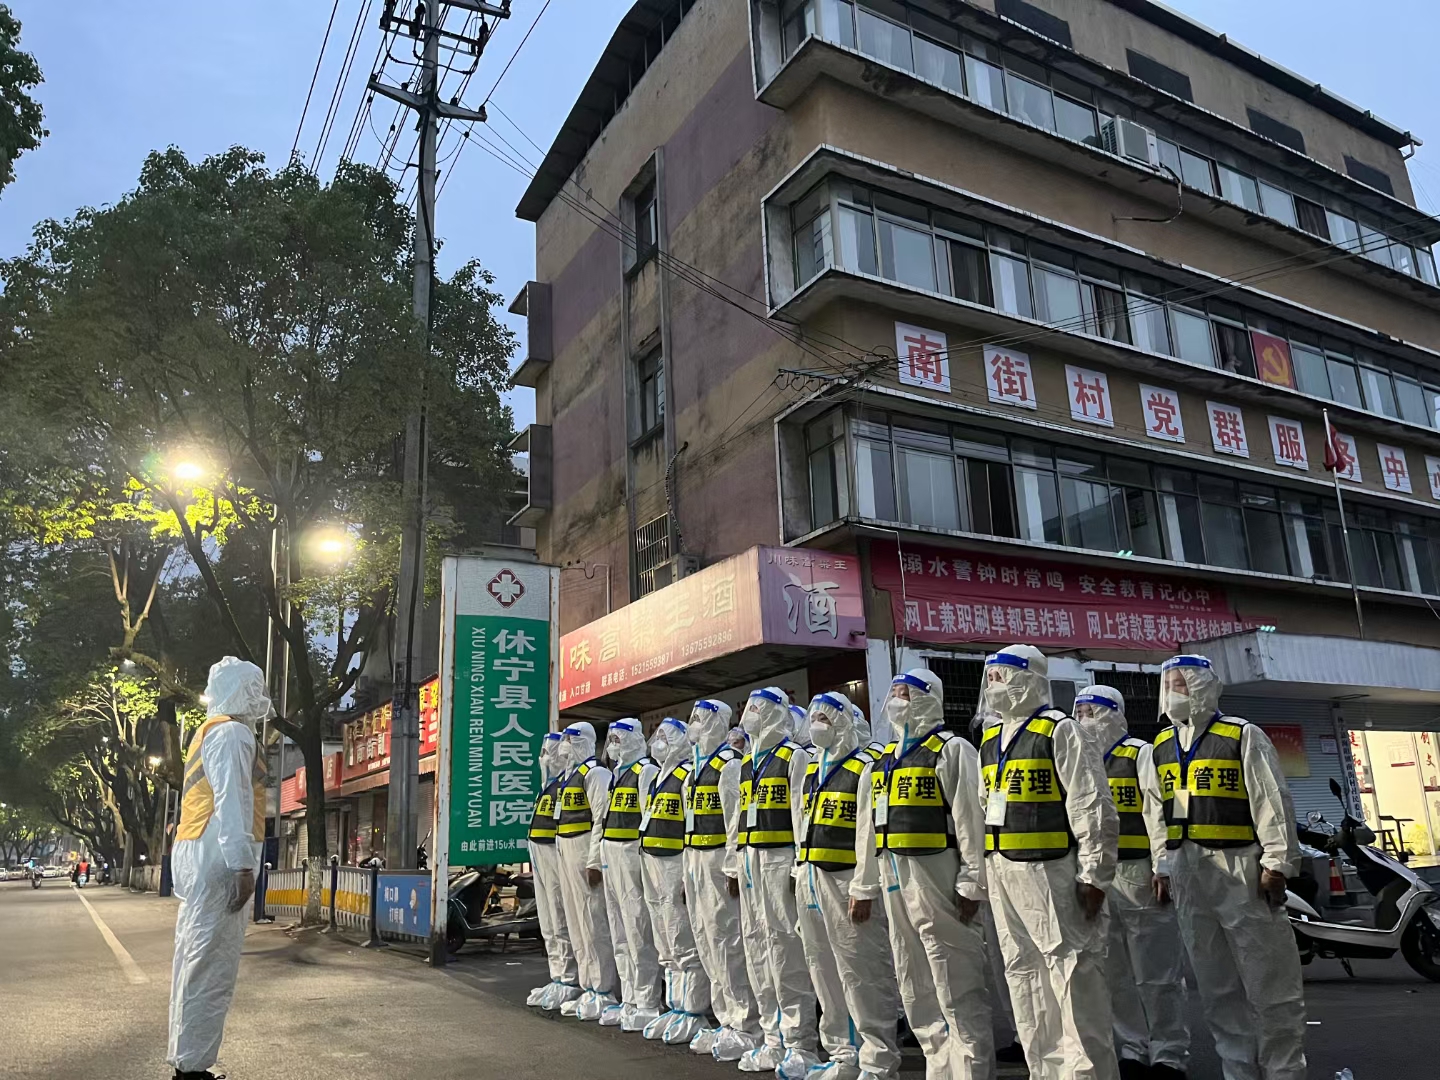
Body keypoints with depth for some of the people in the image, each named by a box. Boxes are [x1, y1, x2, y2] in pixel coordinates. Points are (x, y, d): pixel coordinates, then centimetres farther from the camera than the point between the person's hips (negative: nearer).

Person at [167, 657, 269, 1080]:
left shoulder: (209, 732, 21)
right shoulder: (233, 732, -10)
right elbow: (230, 800, -20)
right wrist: (242, 865, -24)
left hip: (198, 857, 10)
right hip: (219, 858, -10)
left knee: (195, 962, 12)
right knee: (212, 967, -7)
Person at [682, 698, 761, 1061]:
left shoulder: (730, 764, -11)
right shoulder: (695, 767, 17)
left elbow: (737, 820, -17)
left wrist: (734, 868, -20)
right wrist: (688, 868, 18)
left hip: (720, 861, -10)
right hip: (695, 859, 10)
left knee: (727, 942, -6)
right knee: (707, 942, 12)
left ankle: (746, 1027, 2)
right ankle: (726, 1021, 22)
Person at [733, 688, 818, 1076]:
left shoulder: (795, 757, -5)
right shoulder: (745, 762, 18)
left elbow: (802, 813, -11)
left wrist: (801, 866, -16)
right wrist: (735, 862, 15)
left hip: (780, 858, -8)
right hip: (749, 860, 8)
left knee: (785, 947, -9)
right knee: (756, 948, 9)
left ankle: (801, 1043, -1)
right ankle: (774, 1039, 19)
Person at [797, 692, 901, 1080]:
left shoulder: (866, 767, -9)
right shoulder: (811, 771, 16)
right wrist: (800, 872, 17)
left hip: (847, 879, -8)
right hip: (811, 878, 9)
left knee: (863, 974, -3)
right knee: (826, 972, 14)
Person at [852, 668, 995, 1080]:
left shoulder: (951, 750, -5)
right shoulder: (882, 760, 17)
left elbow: (970, 820, -12)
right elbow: (869, 828, 18)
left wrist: (971, 884, -16)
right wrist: (863, 887, 17)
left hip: (936, 877, -8)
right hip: (893, 879, 8)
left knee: (956, 987, -4)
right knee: (916, 990, 16)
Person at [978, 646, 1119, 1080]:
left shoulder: (1059, 731, -7)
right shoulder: (989, 741, 16)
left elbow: (1094, 809, -11)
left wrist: (1094, 875, -15)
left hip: (1051, 870, -8)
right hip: (1003, 873, 8)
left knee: (1071, 971, -5)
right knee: (1023, 975, 13)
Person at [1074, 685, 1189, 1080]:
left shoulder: (1141, 755, -1)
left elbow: (1159, 813, -10)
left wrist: (1163, 867, -18)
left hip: (1139, 877, -6)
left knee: (1156, 975, -2)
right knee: (1115, 976, 12)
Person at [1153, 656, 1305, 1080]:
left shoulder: (1243, 736, -1)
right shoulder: (1160, 746, 14)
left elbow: (1272, 801, -6)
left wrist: (1276, 862, -12)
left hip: (1239, 867, -6)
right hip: (1187, 874, 6)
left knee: (1268, 979, -1)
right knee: (1216, 985, 11)